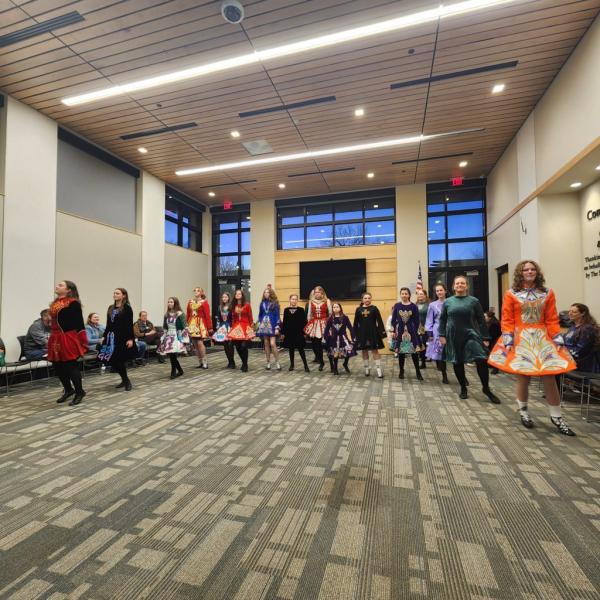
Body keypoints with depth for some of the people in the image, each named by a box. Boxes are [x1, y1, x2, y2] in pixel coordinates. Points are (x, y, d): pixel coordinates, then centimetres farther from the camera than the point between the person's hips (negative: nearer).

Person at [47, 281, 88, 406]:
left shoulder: (73, 303, -10)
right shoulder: (54, 303, 15)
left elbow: (79, 323, -13)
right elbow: (54, 321, 18)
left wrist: (82, 340, -16)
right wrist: (54, 336, 17)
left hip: (69, 338, -8)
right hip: (56, 338, 8)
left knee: (71, 365, -2)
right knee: (57, 366, 12)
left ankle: (79, 392, 13)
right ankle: (68, 390, 30)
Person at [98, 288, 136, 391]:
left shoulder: (127, 308, -7)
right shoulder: (111, 308, 13)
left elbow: (130, 324, -12)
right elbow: (108, 324, 16)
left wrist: (130, 339, -16)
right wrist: (104, 336, 14)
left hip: (122, 337, -7)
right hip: (111, 337, 7)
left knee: (119, 360, -7)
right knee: (112, 360, 6)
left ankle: (126, 381, 11)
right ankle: (124, 380, 21)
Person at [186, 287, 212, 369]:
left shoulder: (204, 302, -4)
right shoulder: (190, 302, 11)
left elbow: (207, 315, -8)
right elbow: (187, 315, 11)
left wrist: (210, 327, -11)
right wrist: (186, 325, 7)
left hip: (200, 324, -5)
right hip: (192, 324, 5)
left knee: (200, 343, -13)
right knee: (195, 344, 6)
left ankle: (205, 362, 0)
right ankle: (200, 362, 17)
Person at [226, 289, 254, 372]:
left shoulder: (247, 305, 1)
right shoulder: (233, 306, 12)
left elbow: (250, 317, 0)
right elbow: (233, 318, 13)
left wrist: (251, 327, -4)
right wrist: (232, 327, 8)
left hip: (245, 327, -4)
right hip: (236, 328, 4)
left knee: (244, 346, -12)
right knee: (238, 347, 3)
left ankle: (245, 365, 3)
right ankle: (244, 363, 26)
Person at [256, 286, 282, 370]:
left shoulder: (275, 303, -3)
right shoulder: (262, 303, 9)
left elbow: (277, 315, -5)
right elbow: (260, 315, 14)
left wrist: (277, 327, -11)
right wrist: (259, 325, 8)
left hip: (272, 325, -4)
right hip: (264, 325, 4)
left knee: (272, 344, -13)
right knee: (266, 344, 7)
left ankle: (277, 362, 0)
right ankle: (268, 362, 16)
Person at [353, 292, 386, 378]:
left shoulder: (374, 308, -2)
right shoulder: (358, 309, 4)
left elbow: (379, 321, -5)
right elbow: (356, 323, 7)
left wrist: (382, 333, -11)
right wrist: (355, 334, 4)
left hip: (373, 333, -2)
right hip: (362, 333, 3)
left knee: (375, 350, -1)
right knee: (364, 351, 10)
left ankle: (379, 369, 5)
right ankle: (367, 369, 23)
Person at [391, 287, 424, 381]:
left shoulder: (413, 306, -1)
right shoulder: (397, 305, 1)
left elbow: (416, 321, 1)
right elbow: (393, 320, 3)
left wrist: (415, 331, -7)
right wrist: (395, 330, -4)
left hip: (411, 331, -1)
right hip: (400, 331, 1)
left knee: (414, 351, 1)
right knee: (401, 352, 6)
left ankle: (418, 372, 13)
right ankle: (401, 371, 19)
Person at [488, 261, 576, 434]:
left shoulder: (547, 293, 8)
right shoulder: (511, 294, -1)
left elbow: (552, 320, 7)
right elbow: (507, 320, -3)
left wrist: (558, 340, 0)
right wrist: (508, 340, -11)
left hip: (543, 338, 3)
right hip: (520, 339, -2)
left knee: (550, 377, 0)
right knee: (523, 377, 1)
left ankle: (556, 417, 14)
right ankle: (523, 411, 22)